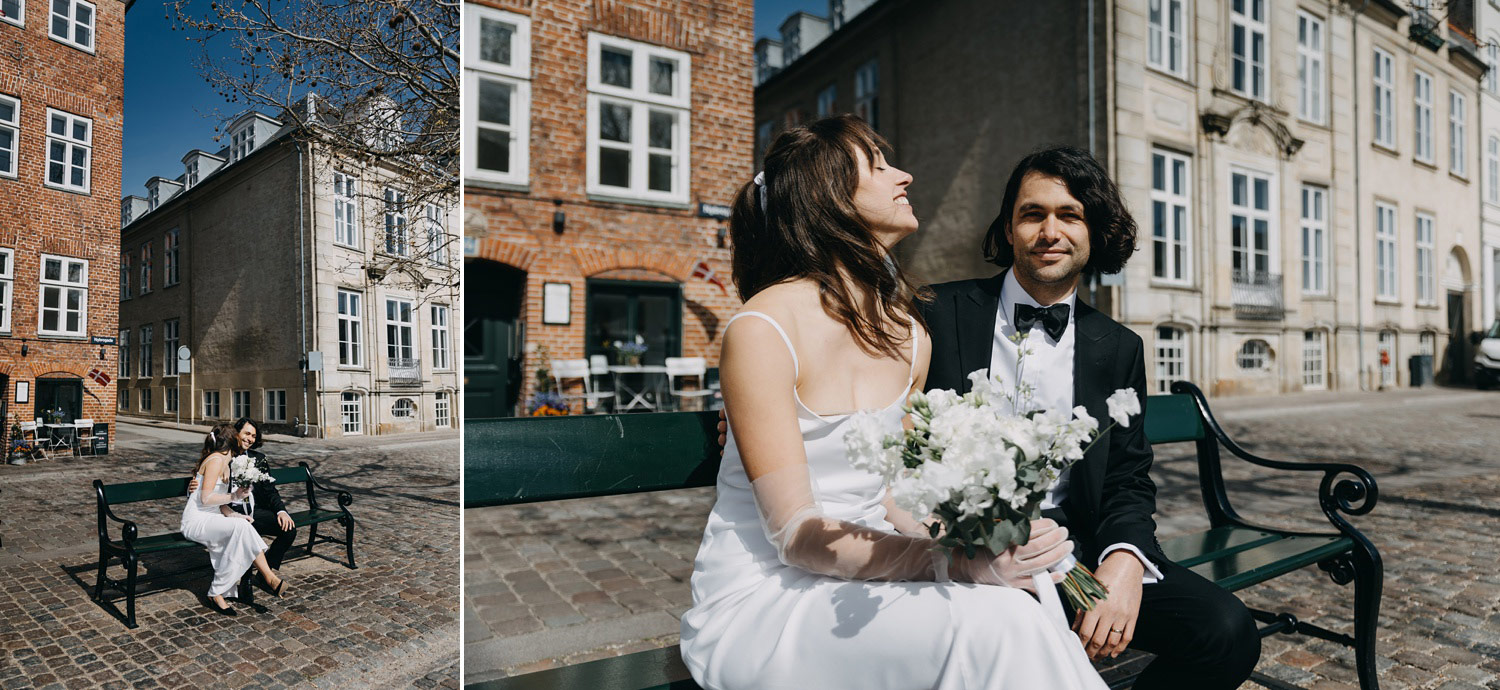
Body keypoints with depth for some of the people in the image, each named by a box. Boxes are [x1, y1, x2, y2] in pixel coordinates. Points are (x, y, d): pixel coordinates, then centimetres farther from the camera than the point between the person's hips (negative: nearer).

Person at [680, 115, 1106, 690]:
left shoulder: (910, 338, 6)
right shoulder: (761, 332, -16)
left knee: (1021, 610, -22)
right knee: (993, 623, -27)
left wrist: (973, 553, -10)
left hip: (861, 577, 6)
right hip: (761, 596, -6)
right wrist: (952, 563, -28)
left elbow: (887, 494, 9)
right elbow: (795, 532, -18)